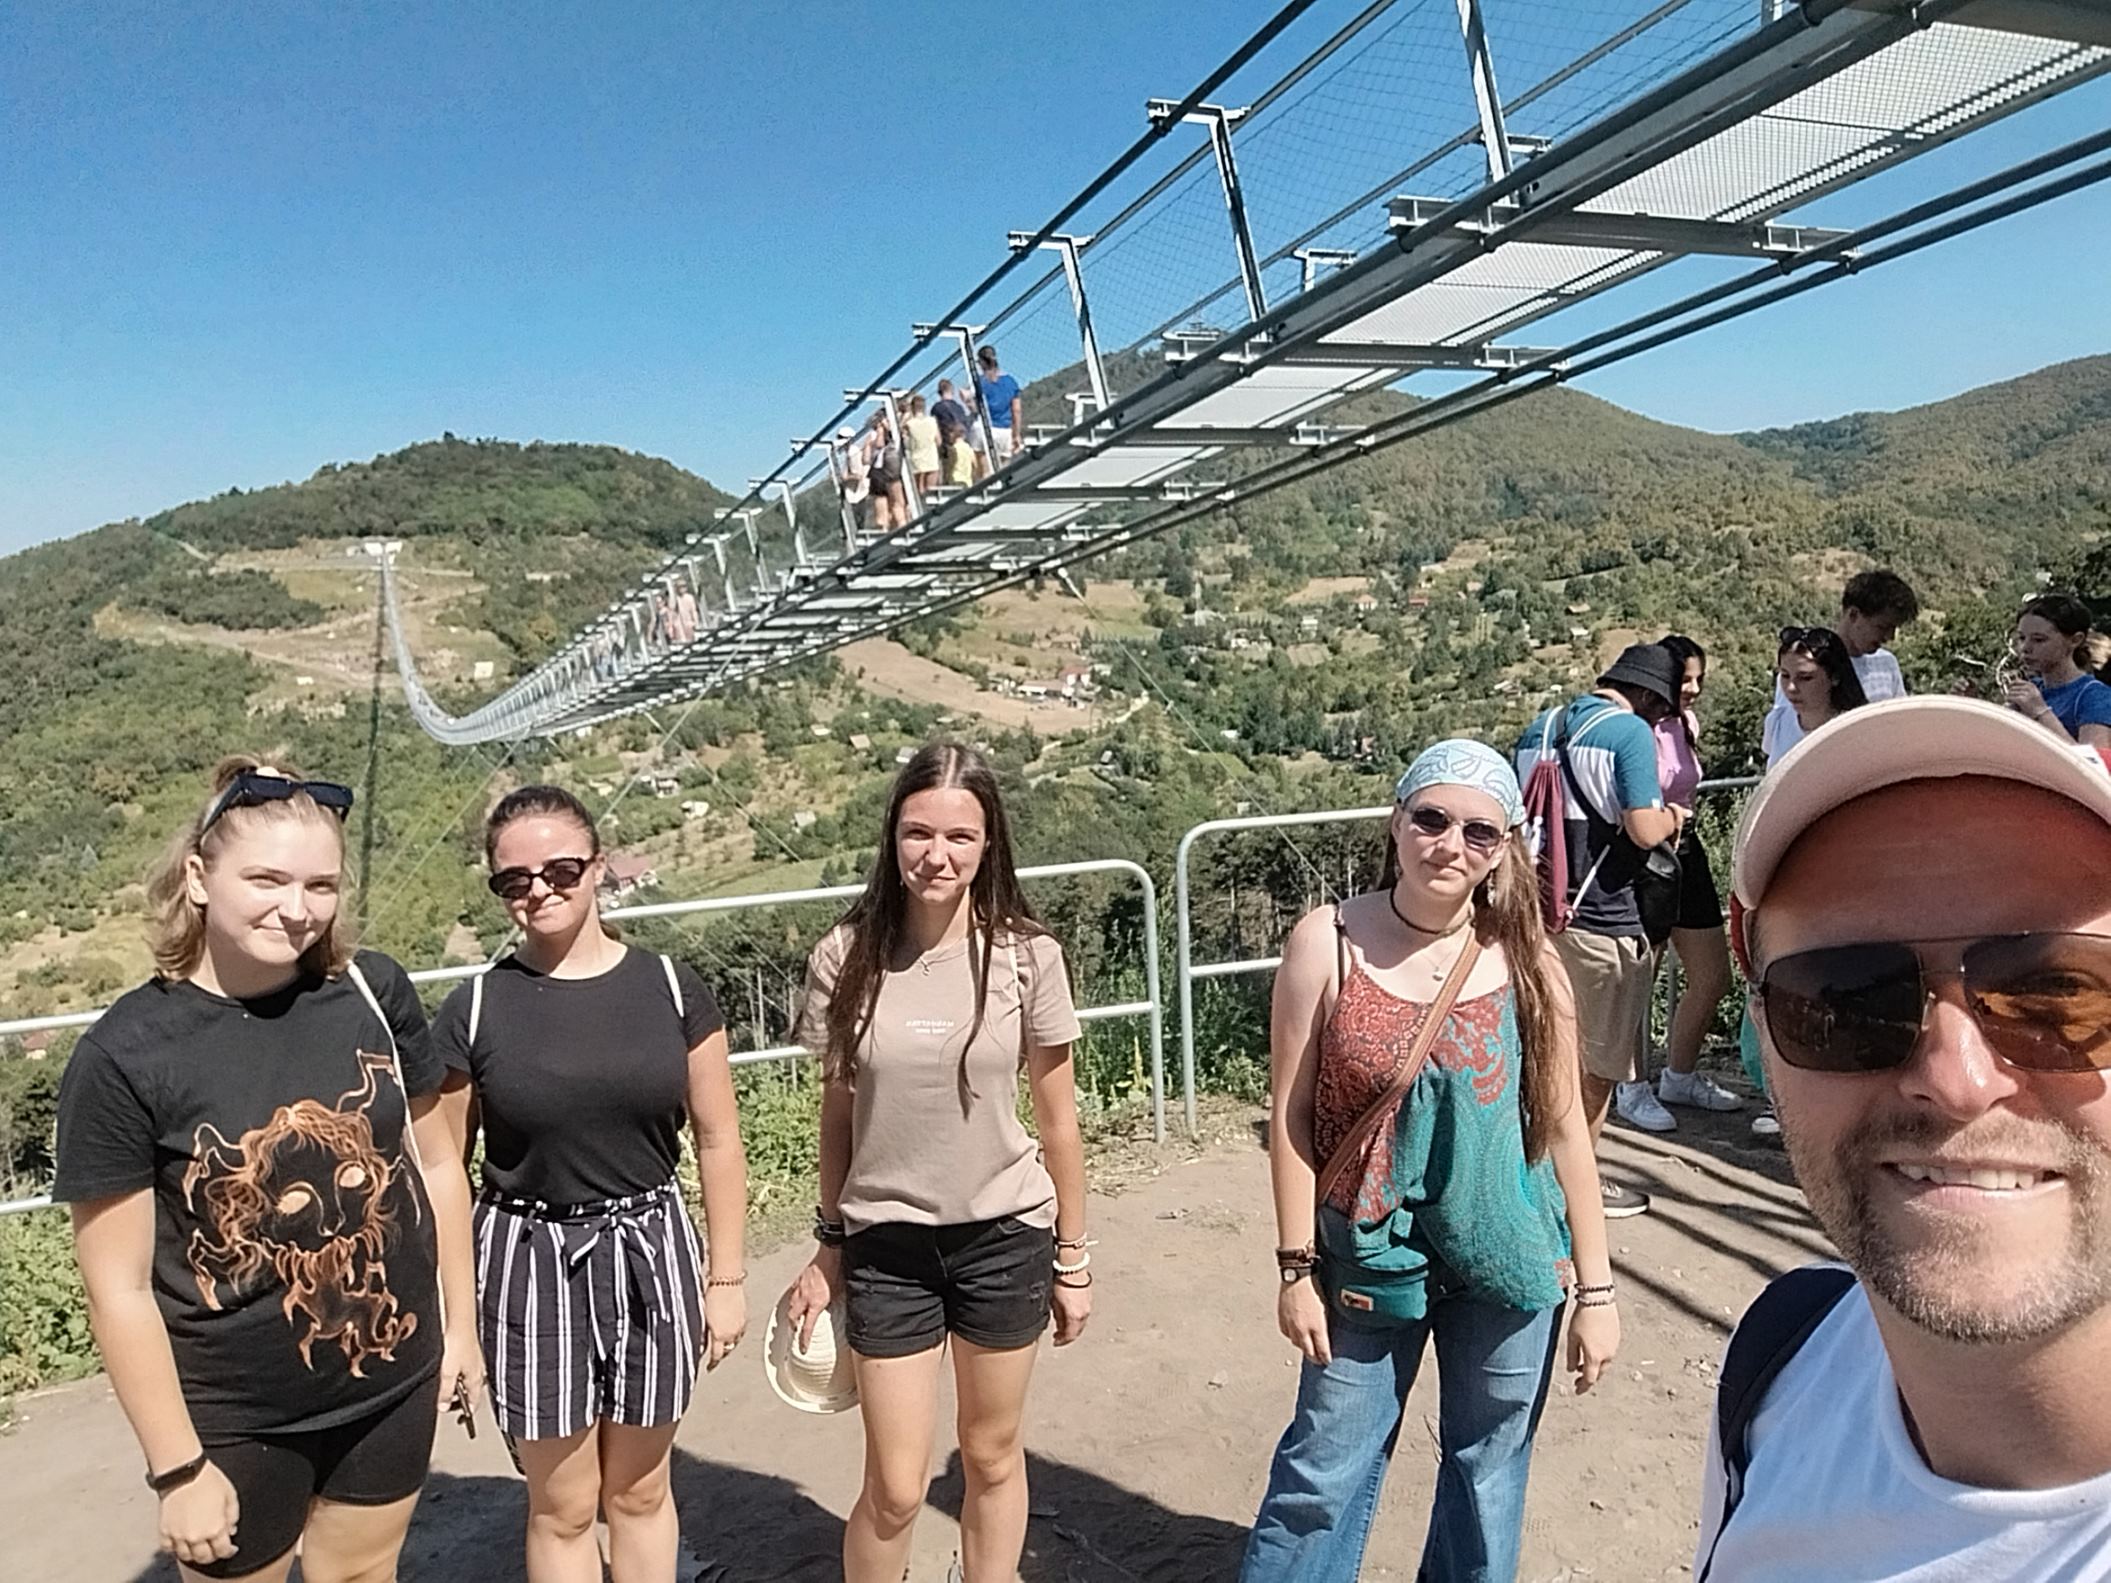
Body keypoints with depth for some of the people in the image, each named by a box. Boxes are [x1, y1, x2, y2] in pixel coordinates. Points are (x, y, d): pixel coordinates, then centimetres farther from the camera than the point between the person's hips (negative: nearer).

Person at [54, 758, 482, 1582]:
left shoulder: (374, 992, -10)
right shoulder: (123, 1056, -17)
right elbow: (120, 1288, -12)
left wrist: (459, 1324, 7)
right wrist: (178, 1468, -10)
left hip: (393, 1385, 3)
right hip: (237, 1420, -2)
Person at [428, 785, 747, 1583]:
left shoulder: (669, 986, -6)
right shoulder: (473, 1009, -8)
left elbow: (716, 1140, -1)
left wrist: (726, 1277, 0)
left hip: (650, 1254, 1)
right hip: (530, 1264, -1)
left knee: (640, 1491, 19)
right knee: (562, 1508, 14)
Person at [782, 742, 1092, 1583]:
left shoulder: (1026, 955, -11)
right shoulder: (847, 957, -10)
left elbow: (1056, 1119, -2)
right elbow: (837, 1114, 1)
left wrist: (1072, 1257, 3)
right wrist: (828, 1249, 7)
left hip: (1004, 1237, 1)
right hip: (886, 1245, 0)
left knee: (993, 1458, 18)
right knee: (895, 1489, 7)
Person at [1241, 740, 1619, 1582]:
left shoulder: (1527, 964, -7)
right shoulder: (1328, 943, -12)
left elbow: (1565, 1129, 0)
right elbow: (1290, 1116, -8)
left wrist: (1595, 1289, 3)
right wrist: (1296, 1268, -6)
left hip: (1507, 1264, 2)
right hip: (1370, 1255, -1)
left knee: (1489, 1470, 19)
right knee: (1323, 1469, 10)